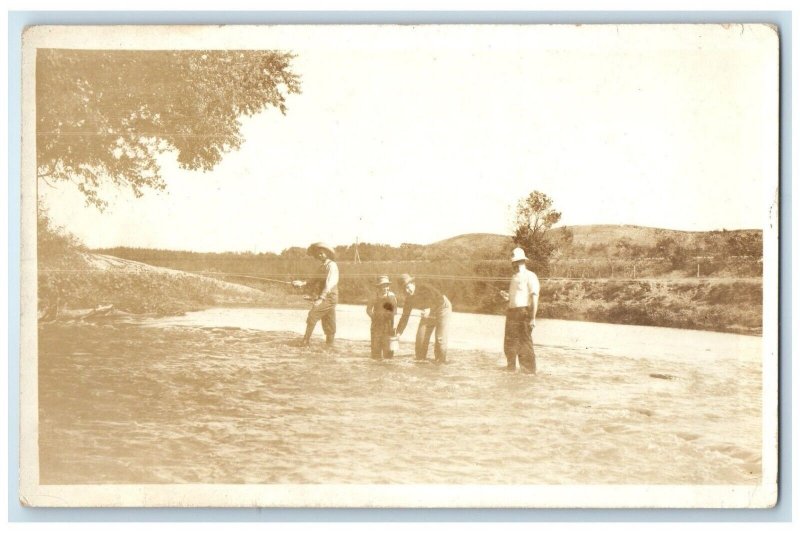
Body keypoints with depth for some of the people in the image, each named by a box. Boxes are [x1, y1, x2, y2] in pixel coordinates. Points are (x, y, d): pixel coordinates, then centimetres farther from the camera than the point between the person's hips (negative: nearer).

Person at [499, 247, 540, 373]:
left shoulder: (530, 276, -8)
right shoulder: (514, 277, 18)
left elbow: (534, 297, -14)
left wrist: (533, 317, -19)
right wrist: (507, 296, 8)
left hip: (524, 312, -8)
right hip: (512, 311, 8)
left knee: (525, 342, -6)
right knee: (510, 342, 13)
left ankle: (529, 369, 1)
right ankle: (511, 366, 25)